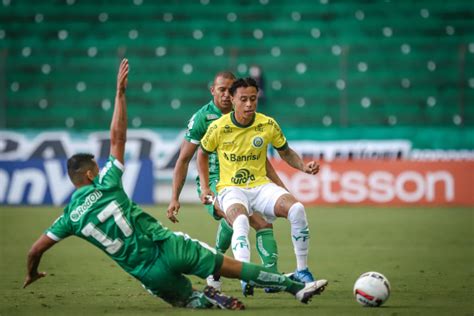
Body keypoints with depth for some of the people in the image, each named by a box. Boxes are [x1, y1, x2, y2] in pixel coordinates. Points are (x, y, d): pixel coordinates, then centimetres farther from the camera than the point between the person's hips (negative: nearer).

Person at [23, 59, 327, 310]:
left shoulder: (70, 217, 5)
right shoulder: (104, 186, -2)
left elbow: (36, 248, 9)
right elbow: (117, 138, 1)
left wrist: (32, 273, 30)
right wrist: (120, 93, 8)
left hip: (149, 273, 2)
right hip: (168, 246, -2)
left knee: (188, 299, 24)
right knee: (234, 266, 6)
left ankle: (208, 298, -11)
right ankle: (296, 286, 7)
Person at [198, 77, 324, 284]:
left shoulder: (268, 125, -1)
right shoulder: (218, 128, -6)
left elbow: (286, 153, 15)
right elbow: (202, 154, 13)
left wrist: (304, 167, -5)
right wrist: (204, 188, 5)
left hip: (261, 186, 3)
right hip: (231, 189, -2)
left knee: (297, 209, -26)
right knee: (240, 221, -38)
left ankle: (302, 271, -12)